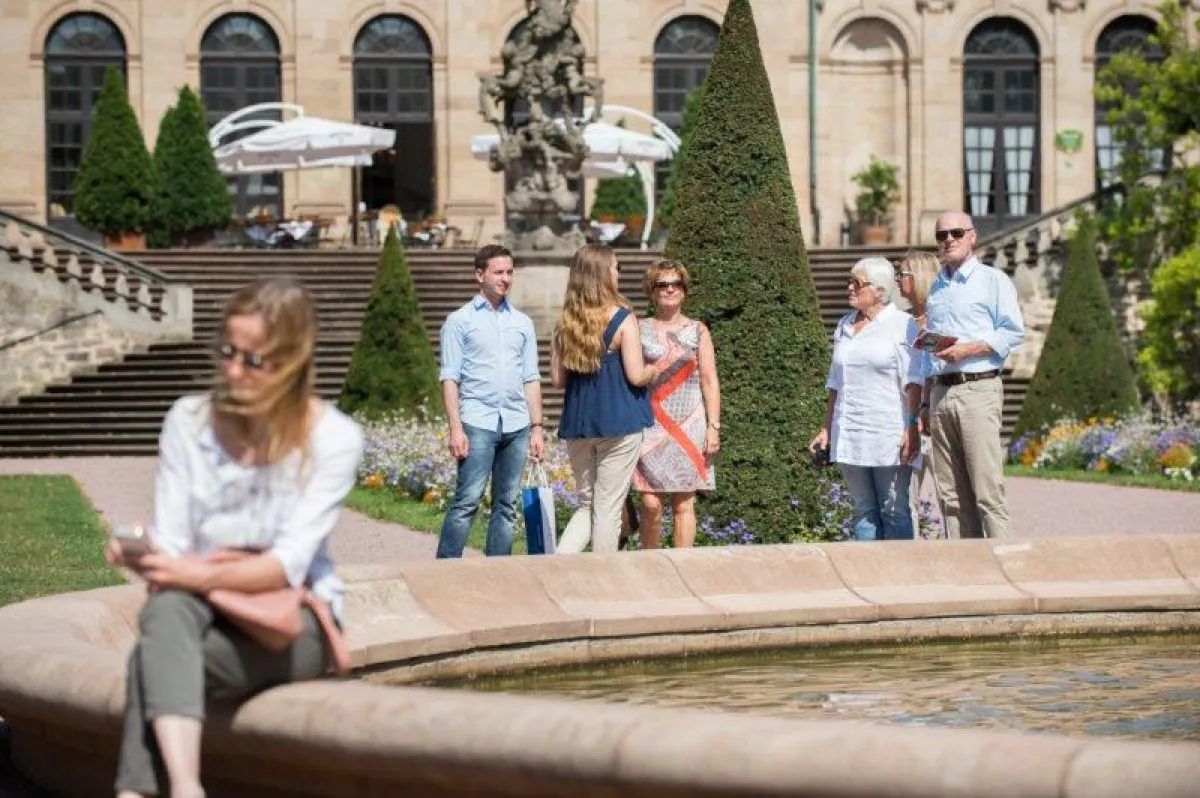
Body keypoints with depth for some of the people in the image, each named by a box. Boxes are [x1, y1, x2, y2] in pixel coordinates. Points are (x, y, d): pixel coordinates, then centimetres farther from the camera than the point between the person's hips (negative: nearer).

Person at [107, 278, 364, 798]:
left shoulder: (334, 438, -8)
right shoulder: (189, 420, 2)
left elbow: (290, 564, -17)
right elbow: (171, 546, -3)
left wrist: (202, 576, -32)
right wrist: (143, 559, -27)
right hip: (203, 612, 2)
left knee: (154, 661, -31)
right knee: (167, 608, -36)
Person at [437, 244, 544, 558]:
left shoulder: (523, 323, 16)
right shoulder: (460, 321, 4)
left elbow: (531, 379, 17)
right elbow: (450, 378, -1)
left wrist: (537, 427, 10)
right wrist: (455, 428, -10)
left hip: (516, 425, 5)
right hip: (478, 423, -4)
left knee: (507, 505, 5)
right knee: (467, 501, -11)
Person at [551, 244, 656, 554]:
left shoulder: (565, 321, 6)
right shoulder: (623, 319, -9)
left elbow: (557, 378, 7)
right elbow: (637, 376, -12)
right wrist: (657, 367, 8)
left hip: (577, 423, 5)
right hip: (619, 421, -5)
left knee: (587, 505, 14)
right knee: (608, 508, 2)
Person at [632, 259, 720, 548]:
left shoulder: (697, 331, 9)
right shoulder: (639, 330, 7)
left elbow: (709, 381, 7)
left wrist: (714, 426, -1)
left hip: (689, 425, 1)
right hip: (651, 425, -1)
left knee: (684, 504, 0)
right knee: (651, 503, -8)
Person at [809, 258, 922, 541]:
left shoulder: (902, 325, -2)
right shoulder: (844, 326, 17)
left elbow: (913, 383, -8)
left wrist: (912, 428, -17)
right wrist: (826, 429, 16)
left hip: (888, 434, -6)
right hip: (849, 436, 6)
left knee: (893, 509, -6)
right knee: (864, 509, 6)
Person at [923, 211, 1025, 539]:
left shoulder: (993, 281, 3)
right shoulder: (935, 289, 22)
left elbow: (1014, 332, -6)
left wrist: (967, 349, -15)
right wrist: (925, 402, 20)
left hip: (978, 391, -6)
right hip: (940, 392, 6)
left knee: (987, 488, -11)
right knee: (951, 494, 3)